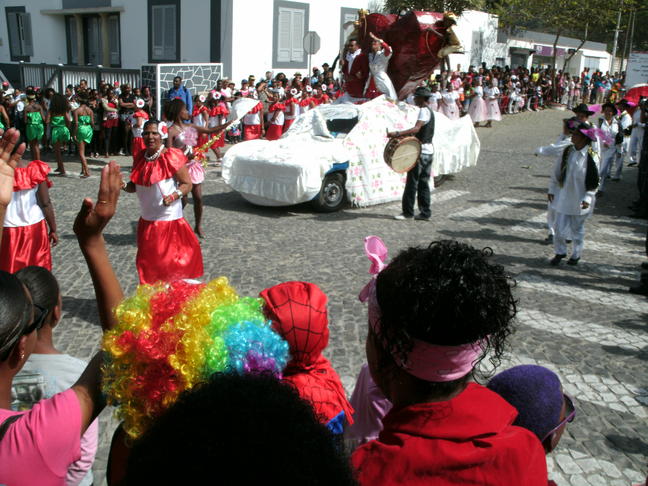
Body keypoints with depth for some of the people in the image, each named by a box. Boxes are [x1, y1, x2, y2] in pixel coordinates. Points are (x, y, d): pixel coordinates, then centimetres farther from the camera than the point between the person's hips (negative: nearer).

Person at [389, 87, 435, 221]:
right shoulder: (429, 111, 17)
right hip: (429, 151, 10)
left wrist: (397, 134, -36)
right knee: (423, 183, 11)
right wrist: (404, 135, 17)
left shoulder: (424, 111, -14)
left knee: (412, 182, -5)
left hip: (420, 152, -10)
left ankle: (408, 212, -2)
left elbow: (416, 128, -29)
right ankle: (425, 213, 12)